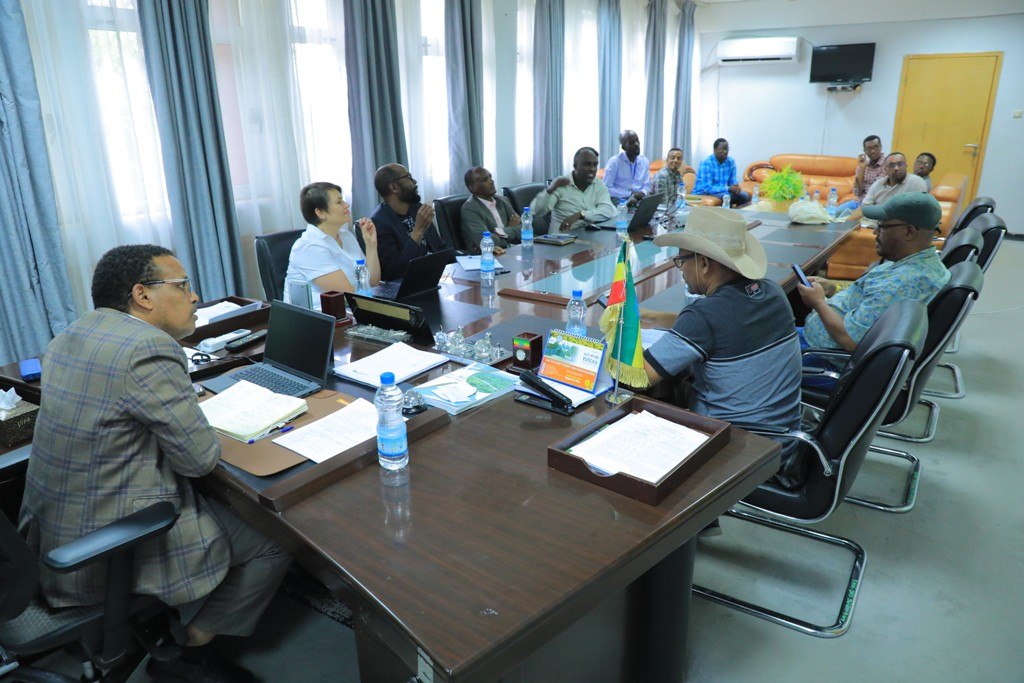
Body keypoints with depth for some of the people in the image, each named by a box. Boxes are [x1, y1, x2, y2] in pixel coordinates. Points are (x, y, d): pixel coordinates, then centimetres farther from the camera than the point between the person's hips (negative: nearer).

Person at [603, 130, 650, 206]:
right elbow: (607, 188, -12)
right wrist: (630, 194, -16)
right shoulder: (614, 162, -8)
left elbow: (647, 185, 13)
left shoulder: (645, 161, 8)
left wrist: (642, 193, -11)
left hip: (639, 201, 4)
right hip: (619, 201, -4)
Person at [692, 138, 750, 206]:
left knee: (745, 195, -11)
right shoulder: (706, 163, -19)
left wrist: (736, 187, -19)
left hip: (722, 191, 6)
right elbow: (707, 188, -25)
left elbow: (733, 182, 6)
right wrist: (728, 189, -29)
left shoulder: (731, 162, 1)